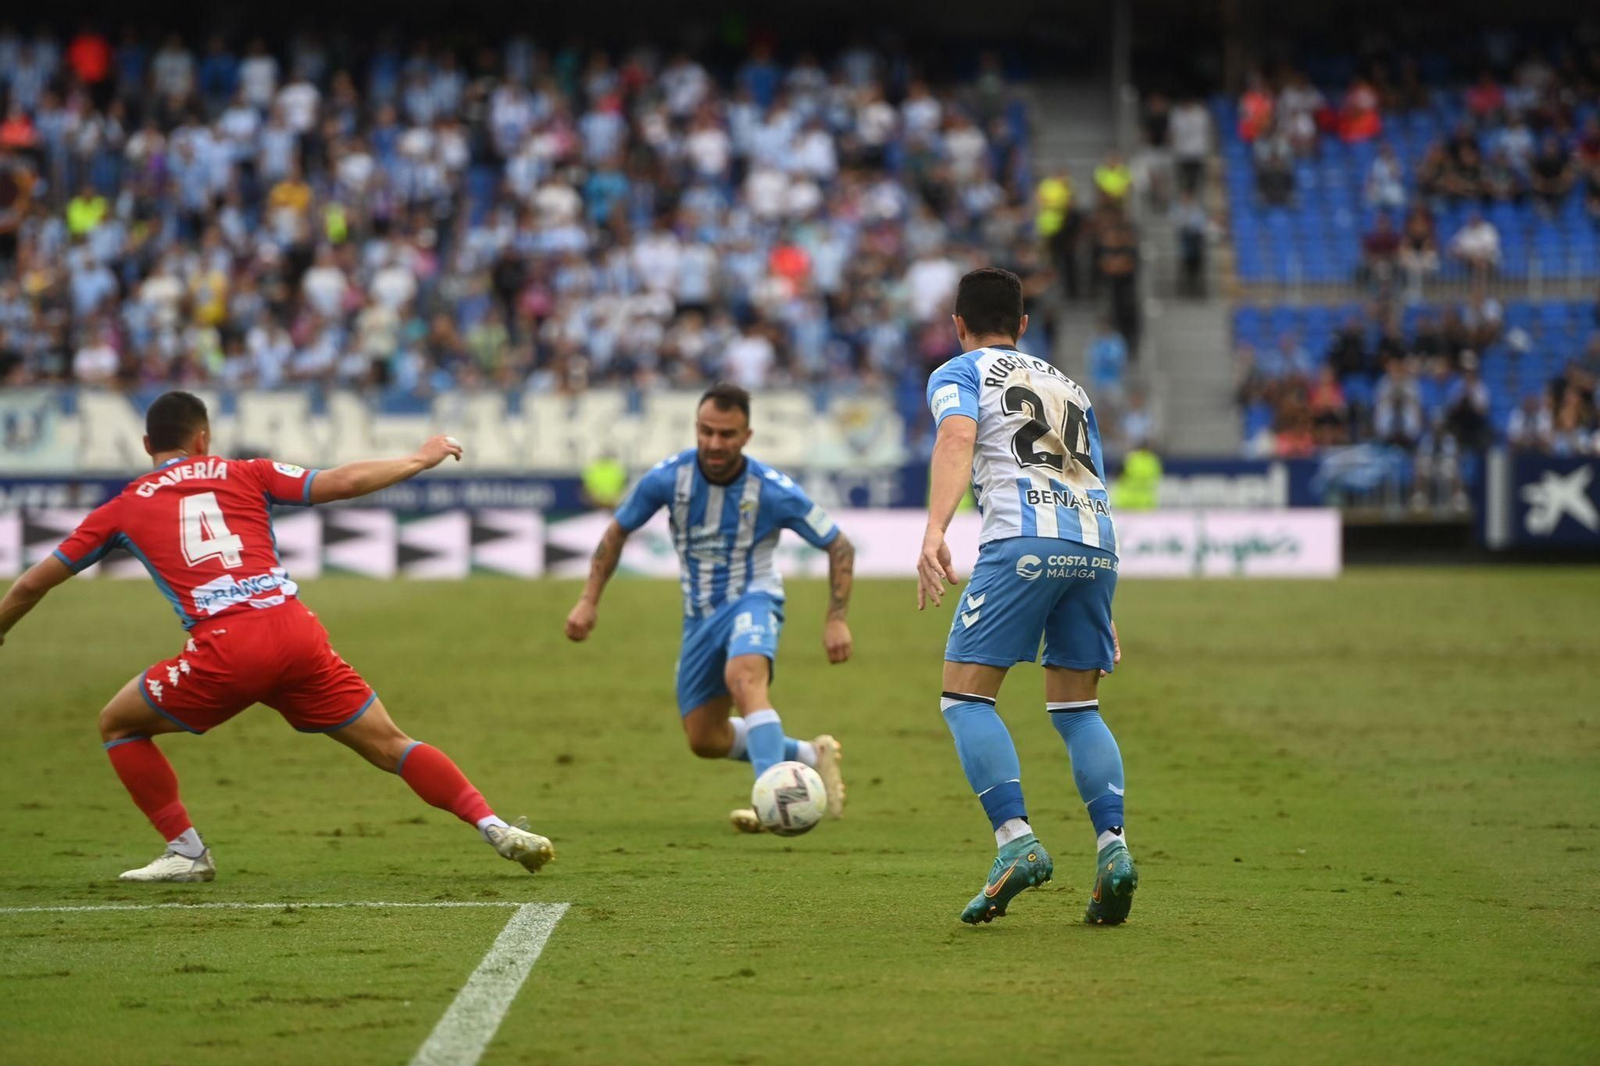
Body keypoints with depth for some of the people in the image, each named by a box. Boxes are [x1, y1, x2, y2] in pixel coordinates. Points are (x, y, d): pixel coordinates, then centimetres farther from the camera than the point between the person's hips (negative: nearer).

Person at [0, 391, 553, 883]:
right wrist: (420, 459, 28)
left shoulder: (123, 509, 19)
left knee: (118, 725, 20)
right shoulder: (244, 475, 20)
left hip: (224, 649, -2)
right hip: (297, 631, 2)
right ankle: (496, 830, -1)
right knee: (389, 746, 11)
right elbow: (341, 482, 14)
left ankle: (187, 851, 16)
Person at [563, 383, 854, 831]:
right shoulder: (669, 477, -12)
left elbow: (839, 546, -6)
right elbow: (617, 530, 6)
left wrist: (836, 621, -12)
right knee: (704, 740, 11)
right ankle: (810, 757, 32)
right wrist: (589, 600, 2)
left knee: (744, 678, -38)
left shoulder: (773, 491, -19)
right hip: (700, 616, 5)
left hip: (752, 601, -5)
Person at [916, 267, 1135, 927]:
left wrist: (934, 532, -23)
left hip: (1022, 538, -5)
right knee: (1075, 706, 15)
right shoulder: (1067, 385, 32)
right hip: (1096, 541, 6)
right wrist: (1102, 615, 35)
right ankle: (1112, 846, -3)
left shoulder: (959, 373, 14)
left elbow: (957, 437, -8)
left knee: (965, 697, 0)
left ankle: (1017, 841, -16)